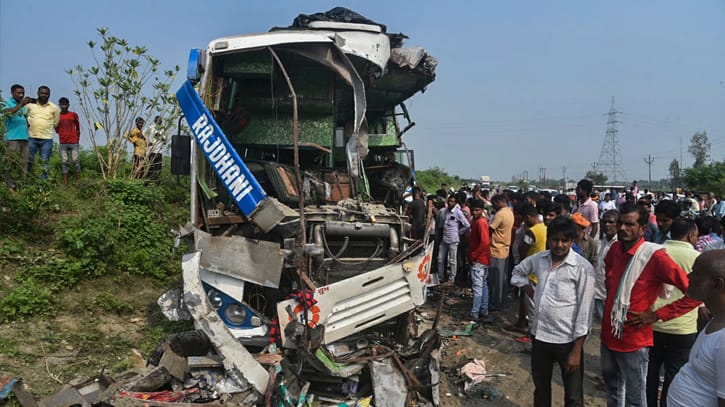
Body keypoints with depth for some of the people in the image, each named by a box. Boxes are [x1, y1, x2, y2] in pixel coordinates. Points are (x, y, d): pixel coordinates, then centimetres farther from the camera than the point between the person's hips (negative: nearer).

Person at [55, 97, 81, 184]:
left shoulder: (73, 115, 3)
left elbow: (78, 127, 10)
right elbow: (56, 129, 14)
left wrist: (77, 139, 6)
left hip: (73, 142, -1)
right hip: (63, 143, 1)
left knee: (75, 160, -3)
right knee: (64, 161, 1)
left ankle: (78, 180, 4)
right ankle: (65, 182, 4)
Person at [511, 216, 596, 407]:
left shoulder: (583, 268, -14)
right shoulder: (538, 259, 1)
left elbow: (584, 311, -14)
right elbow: (518, 273, 22)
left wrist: (577, 350, -15)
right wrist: (533, 294, 6)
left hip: (567, 340, -5)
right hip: (539, 335, 5)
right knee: (540, 388, 21)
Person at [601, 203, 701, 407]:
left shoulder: (655, 256, -20)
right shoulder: (615, 249, 0)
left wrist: (656, 314, -19)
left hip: (633, 340, -6)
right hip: (608, 334, 6)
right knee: (612, 388, 24)